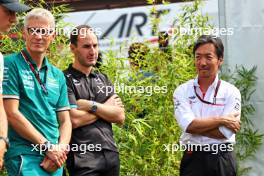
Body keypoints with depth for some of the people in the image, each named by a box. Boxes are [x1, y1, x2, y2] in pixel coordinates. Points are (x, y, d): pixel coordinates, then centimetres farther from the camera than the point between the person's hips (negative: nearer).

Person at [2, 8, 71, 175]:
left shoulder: (58, 75, 15)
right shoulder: (11, 64, -3)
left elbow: (65, 121, 15)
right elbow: (11, 113, -10)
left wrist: (61, 149, -5)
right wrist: (48, 146, -11)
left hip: (54, 157, 6)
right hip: (24, 155, -6)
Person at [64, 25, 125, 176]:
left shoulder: (103, 79, 16)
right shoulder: (65, 80, -5)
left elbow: (120, 117, 6)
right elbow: (74, 120, -16)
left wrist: (91, 105, -9)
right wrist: (105, 107, -1)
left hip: (111, 156, 6)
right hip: (83, 159, -6)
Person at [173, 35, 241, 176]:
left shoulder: (231, 92, -3)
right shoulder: (182, 91, 1)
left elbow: (225, 133, -12)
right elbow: (188, 124, -14)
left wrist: (196, 126, -10)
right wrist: (220, 120, -12)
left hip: (221, 161, -1)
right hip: (192, 159, 1)